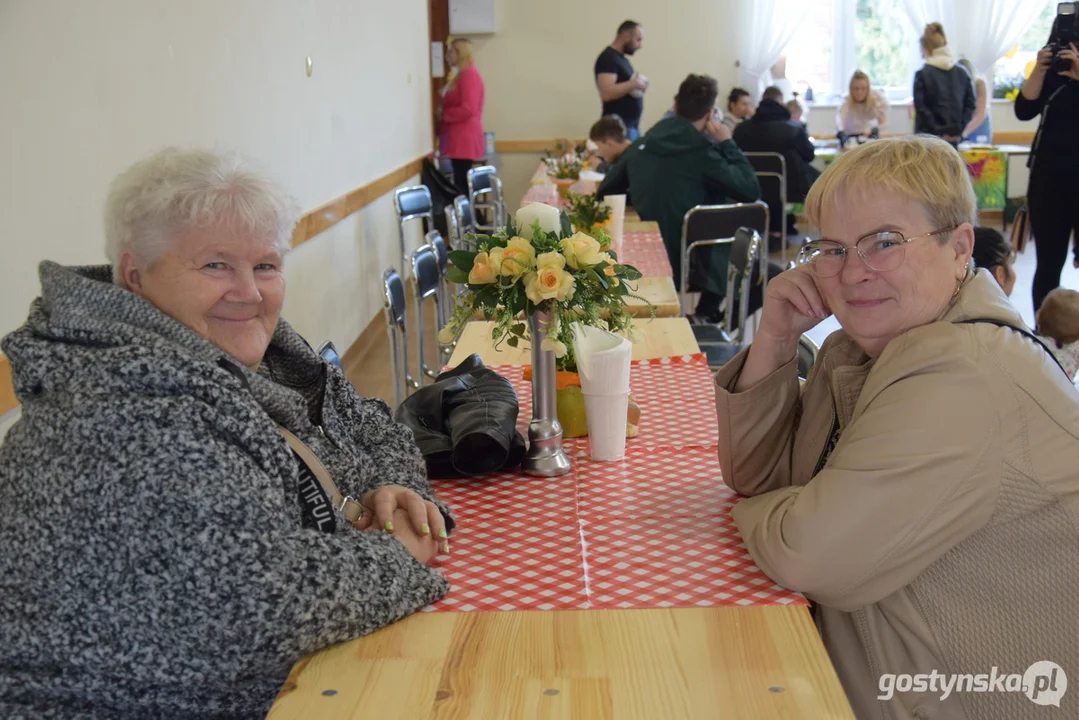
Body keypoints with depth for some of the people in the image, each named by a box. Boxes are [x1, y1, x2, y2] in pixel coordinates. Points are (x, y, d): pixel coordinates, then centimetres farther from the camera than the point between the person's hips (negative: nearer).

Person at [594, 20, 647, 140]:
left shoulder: (622, 58, 19)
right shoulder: (608, 58, -11)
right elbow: (607, 93, -23)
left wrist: (638, 85, 7)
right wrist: (634, 83, -16)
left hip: (632, 125, 9)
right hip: (619, 126, -9)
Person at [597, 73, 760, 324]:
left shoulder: (642, 144, 1)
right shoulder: (701, 152, -17)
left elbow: (604, 193, 9)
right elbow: (751, 191, -13)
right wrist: (727, 143, -4)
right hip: (685, 264, -7)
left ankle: (706, 312, 30)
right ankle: (707, 313, 19)